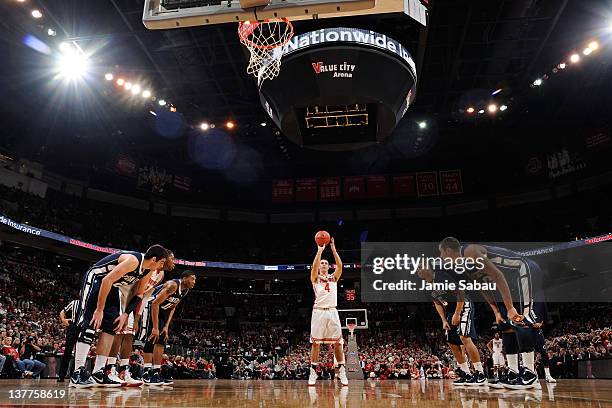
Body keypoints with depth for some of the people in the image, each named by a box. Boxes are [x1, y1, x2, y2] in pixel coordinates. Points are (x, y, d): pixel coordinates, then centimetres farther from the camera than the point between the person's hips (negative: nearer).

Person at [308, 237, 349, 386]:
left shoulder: (334, 277, 16)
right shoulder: (315, 278, 9)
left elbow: (340, 265, -1)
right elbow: (314, 266, -11)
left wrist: (333, 249, -7)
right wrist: (320, 250, -14)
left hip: (332, 312, 2)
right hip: (319, 312, -2)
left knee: (338, 343, 0)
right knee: (316, 343, -2)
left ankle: (341, 372, 8)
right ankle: (313, 372, 6)